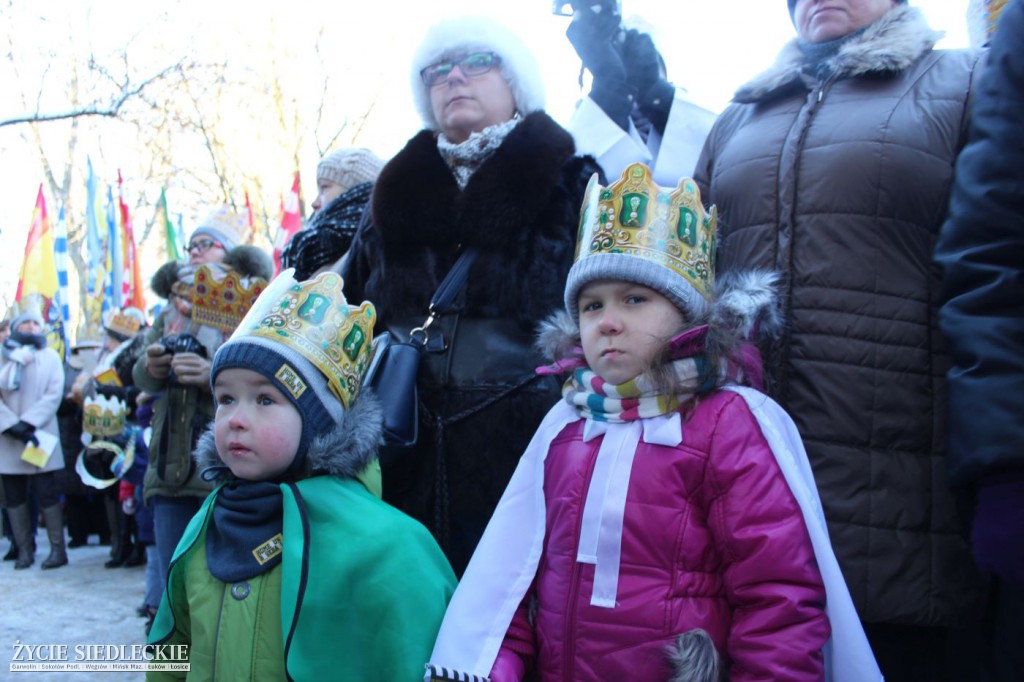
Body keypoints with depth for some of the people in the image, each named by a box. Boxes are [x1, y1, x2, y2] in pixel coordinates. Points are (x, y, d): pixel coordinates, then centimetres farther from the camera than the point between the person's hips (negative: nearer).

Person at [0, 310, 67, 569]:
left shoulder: (50, 356, 9)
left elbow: (54, 394, -1)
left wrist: (28, 423, -12)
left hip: (39, 436, -1)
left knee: (46, 493, -5)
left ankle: (57, 548, 0)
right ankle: (24, 549, 10)